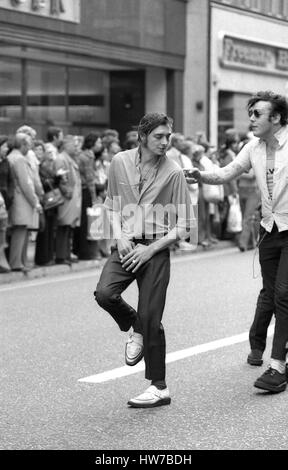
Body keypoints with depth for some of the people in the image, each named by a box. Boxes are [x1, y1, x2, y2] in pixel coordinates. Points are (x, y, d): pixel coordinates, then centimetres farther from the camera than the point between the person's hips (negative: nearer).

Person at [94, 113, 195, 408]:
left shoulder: (173, 173, -5)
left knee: (151, 320, -4)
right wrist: (119, 236, -2)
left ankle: (159, 387, 11)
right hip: (126, 245, 3)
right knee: (104, 293, -22)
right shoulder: (120, 162, 3)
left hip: (156, 249, -3)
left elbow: (182, 227, -3)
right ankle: (134, 328, 11)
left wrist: (150, 250, -12)